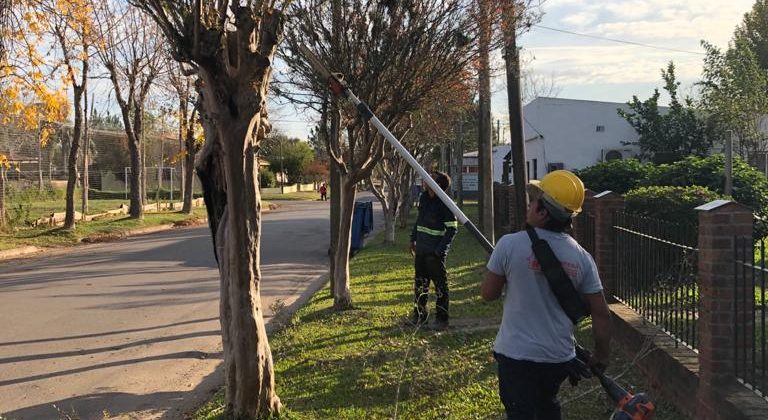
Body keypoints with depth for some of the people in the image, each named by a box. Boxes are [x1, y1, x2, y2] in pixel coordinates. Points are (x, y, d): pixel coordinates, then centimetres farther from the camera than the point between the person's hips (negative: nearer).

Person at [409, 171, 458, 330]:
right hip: (420, 249, 8)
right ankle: (419, 314, 30)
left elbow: (452, 229, -14)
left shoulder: (445, 204, -16)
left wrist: (440, 250, -18)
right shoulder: (423, 198, 7)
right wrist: (413, 239, 15)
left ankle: (441, 318, 12)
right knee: (420, 283, 17)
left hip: (435, 252, -8)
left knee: (440, 285, 3)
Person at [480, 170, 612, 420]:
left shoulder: (509, 245, -16)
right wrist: (601, 355, 12)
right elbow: (601, 314, -1)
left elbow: (488, 294, -5)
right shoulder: (582, 258, -5)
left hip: (517, 354, -4)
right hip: (560, 357, 4)